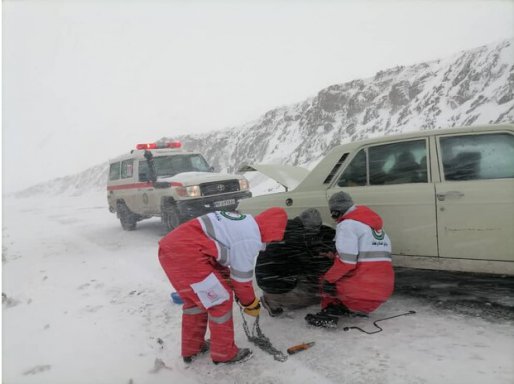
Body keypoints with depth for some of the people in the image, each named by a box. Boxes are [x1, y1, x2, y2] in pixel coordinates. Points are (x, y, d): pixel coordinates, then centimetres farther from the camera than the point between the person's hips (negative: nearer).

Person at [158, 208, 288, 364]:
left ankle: (191, 348, 38)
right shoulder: (250, 239, -8)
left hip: (171, 246, 10)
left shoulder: (243, 222, 20)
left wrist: (226, 279, 33)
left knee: (195, 299, 25)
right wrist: (252, 304, 17)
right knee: (221, 299, 5)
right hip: (185, 252, -10)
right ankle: (224, 353, 20)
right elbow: (242, 277, 1)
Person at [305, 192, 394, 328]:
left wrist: (328, 279, -4)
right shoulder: (376, 225, 19)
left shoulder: (348, 224, -8)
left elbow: (346, 261, -16)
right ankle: (358, 309, 16)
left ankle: (329, 313, 2)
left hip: (363, 287, -8)